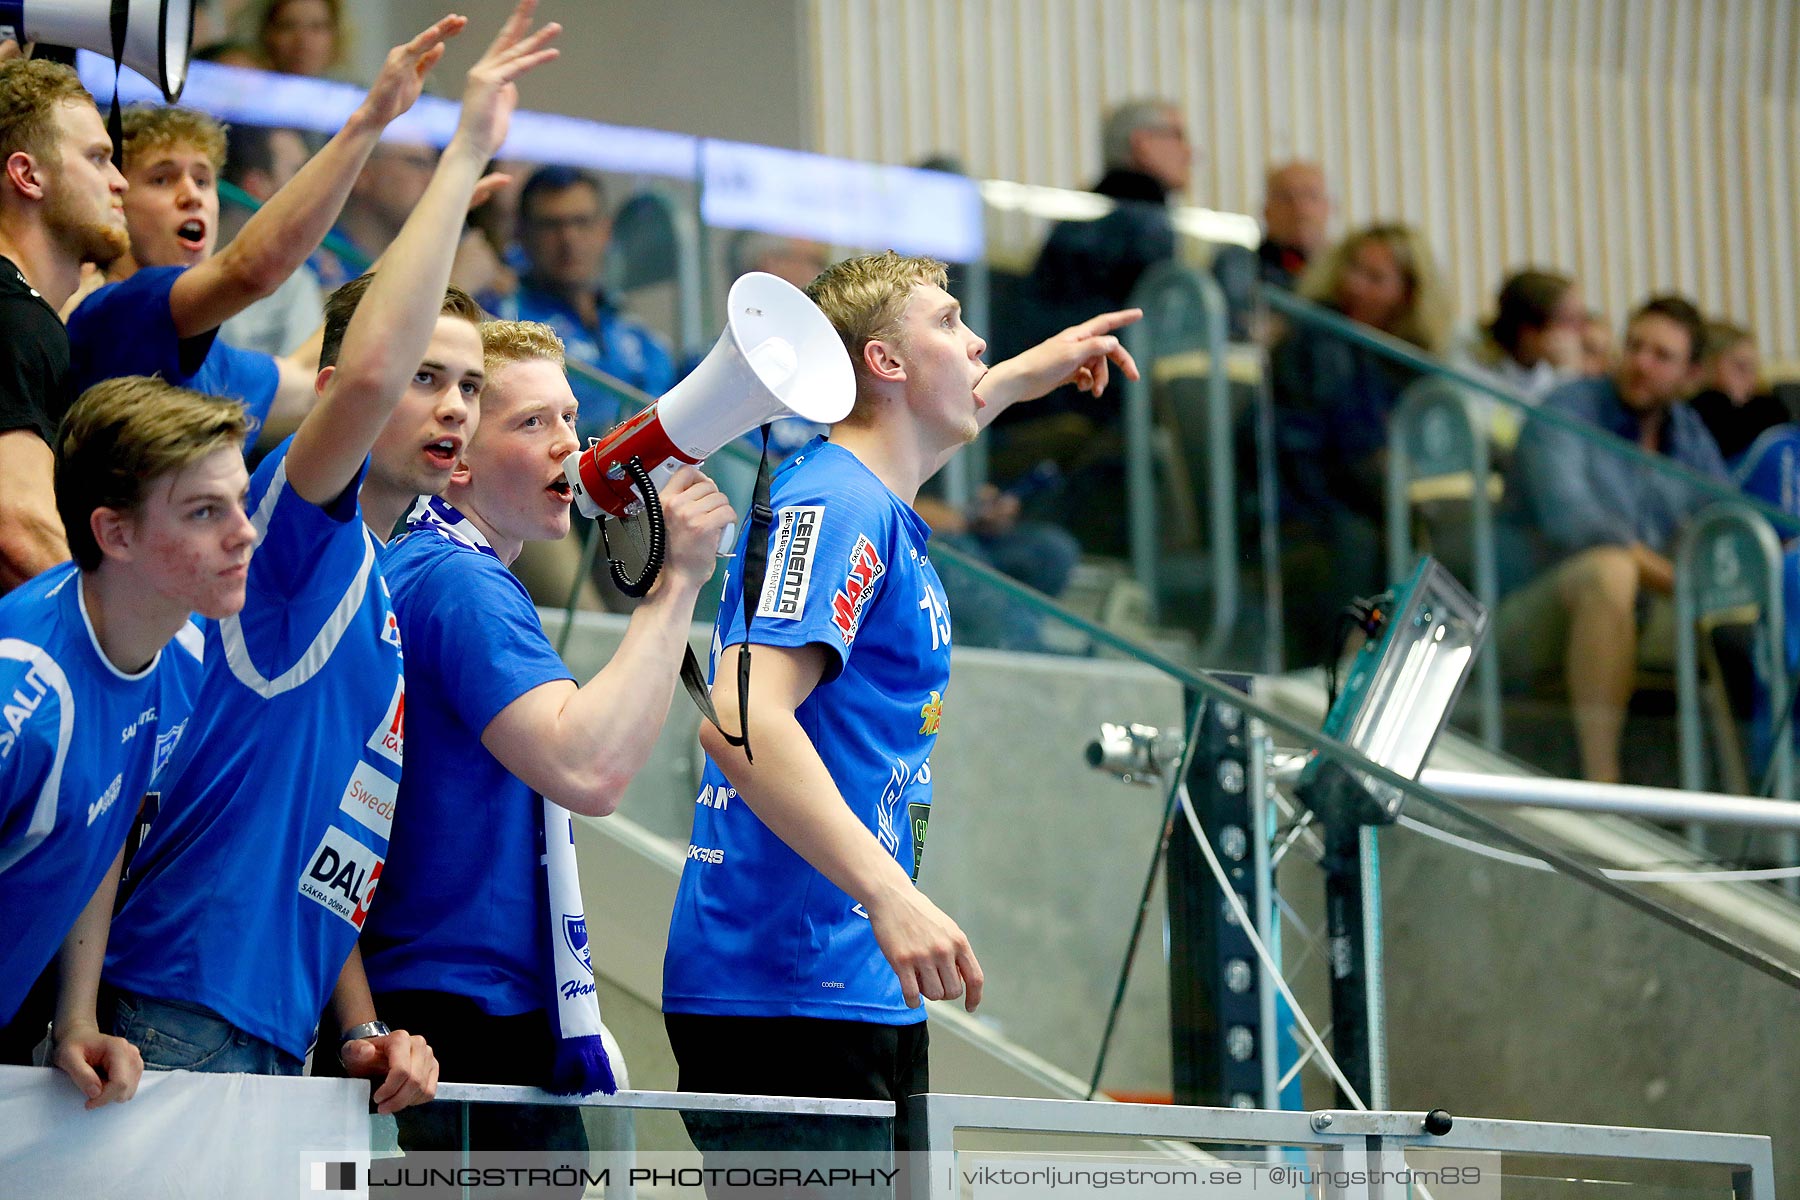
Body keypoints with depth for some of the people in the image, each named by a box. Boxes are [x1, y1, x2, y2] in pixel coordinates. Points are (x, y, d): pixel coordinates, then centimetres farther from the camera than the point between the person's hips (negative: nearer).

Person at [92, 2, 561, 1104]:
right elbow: (367, 370, -25)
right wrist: (466, 154, -19)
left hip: (280, 1045, 9)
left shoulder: (405, 602, 20)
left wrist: (364, 1033, 10)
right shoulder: (307, 534, -4)